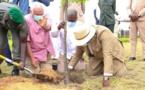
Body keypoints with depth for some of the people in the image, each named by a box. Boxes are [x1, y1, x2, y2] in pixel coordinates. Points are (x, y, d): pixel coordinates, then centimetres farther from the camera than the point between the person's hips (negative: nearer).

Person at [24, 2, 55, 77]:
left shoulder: (46, 17, -7)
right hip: (32, 53, -3)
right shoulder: (26, 20, -18)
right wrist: (32, 58, -16)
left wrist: (44, 26, -57)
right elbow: (27, 41, -16)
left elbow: (48, 28, -31)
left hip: (46, 52, 3)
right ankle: (27, 64, 24)